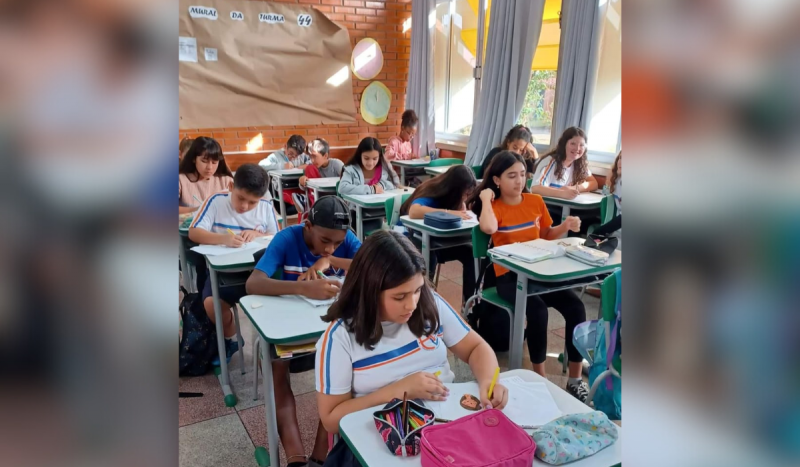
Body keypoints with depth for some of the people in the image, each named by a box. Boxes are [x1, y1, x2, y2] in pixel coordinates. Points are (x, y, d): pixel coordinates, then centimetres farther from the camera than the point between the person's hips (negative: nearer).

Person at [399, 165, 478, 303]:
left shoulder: (453, 195, -6)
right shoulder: (430, 193, -27)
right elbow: (414, 211, -48)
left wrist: (461, 200, -18)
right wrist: (449, 213, -48)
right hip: (412, 238, -6)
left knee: (470, 253, -15)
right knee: (429, 258, -39)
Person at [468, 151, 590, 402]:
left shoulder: (536, 201, 8)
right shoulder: (493, 207, -3)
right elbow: (488, 228, -29)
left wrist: (565, 226, 1)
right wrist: (485, 198, -14)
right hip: (509, 276, -4)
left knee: (575, 306, -18)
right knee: (538, 309, -31)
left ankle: (575, 379, -6)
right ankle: (540, 378, -14)